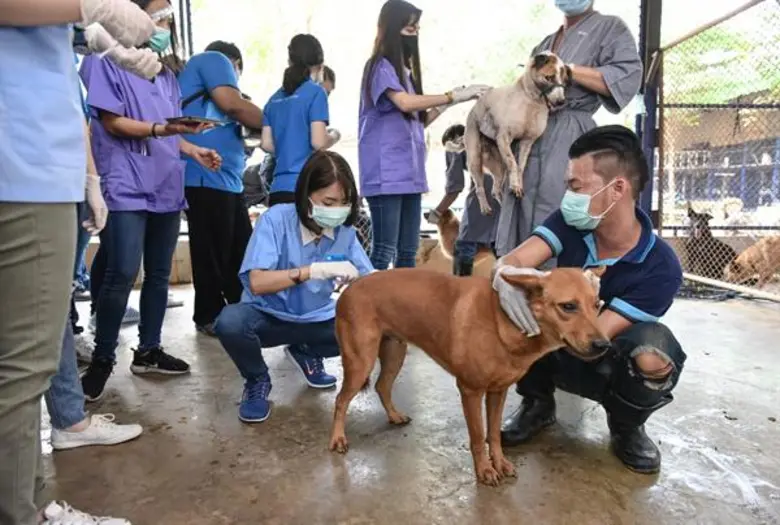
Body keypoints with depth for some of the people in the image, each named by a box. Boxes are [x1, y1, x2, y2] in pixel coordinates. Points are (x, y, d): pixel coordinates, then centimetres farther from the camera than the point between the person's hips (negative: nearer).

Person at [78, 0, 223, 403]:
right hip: (127, 186, -7)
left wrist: (194, 150, 6)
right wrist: (159, 129, -21)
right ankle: (102, 358, 3)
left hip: (165, 186, 7)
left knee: (159, 274, 8)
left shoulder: (167, 72, 23)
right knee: (122, 274, -13)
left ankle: (148, 350, 19)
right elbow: (112, 122, -8)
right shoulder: (108, 61, 0)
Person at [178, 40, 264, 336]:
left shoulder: (199, 70, 33)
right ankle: (209, 317, 7)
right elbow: (233, 104, -12)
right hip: (207, 178, -10)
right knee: (213, 254, -3)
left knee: (241, 252, 11)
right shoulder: (214, 59, 5)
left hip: (227, 180, 10)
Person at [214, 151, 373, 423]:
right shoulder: (276, 219, -22)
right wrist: (317, 270, -39)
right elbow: (257, 283, -30)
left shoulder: (344, 229, -10)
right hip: (269, 317, -3)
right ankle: (257, 381, 0)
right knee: (230, 322, -35)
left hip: (317, 319, 4)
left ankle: (306, 354, 13)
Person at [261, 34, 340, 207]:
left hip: (279, 187, 6)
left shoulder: (275, 98, 13)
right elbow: (318, 142, -12)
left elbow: (267, 144, 10)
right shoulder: (315, 92, -4)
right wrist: (334, 136, 8)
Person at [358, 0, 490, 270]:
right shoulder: (380, 66, -4)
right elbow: (406, 103, -21)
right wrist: (453, 95, -16)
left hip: (409, 174, 8)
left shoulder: (405, 69, 20)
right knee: (384, 251, -9)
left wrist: (445, 105, 7)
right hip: (386, 175, -8)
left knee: (408, 252, 10)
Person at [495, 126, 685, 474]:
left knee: (654, 351, -37)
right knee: (506, 306, -26)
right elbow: (511, 261, -29)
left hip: (606, 366, -3)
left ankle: (626, 425, -2)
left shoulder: (661, 268, -25)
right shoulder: (570, 222, -15)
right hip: (559, 353, 3)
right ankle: (538, 404, 0)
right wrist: (506, 277, -54)